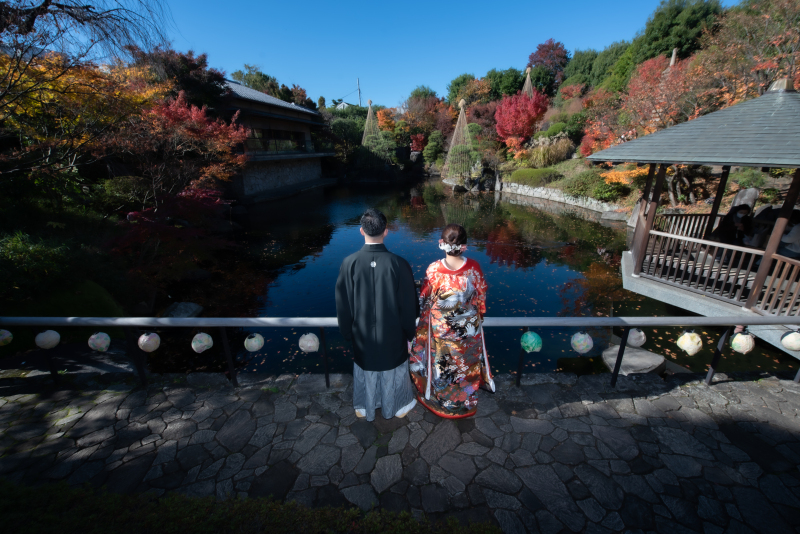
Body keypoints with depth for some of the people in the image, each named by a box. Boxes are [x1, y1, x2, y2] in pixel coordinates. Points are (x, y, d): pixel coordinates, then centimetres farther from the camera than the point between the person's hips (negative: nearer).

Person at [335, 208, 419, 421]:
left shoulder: (349, 264, -19)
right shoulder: (399, 264, -22)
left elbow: (342, 305, -9)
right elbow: (409, 305, -12)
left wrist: (348, 334, 7)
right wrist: (409, 333, 5)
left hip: (362, 336, 1)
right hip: (393, 335, -1)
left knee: (365, 373, 25)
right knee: (393, 373, 24)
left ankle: (365, 408, 49)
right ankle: (396, 407, 48)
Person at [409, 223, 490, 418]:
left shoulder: (433, 270, -27)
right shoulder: (473, 267, -22)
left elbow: (425, 300, -12)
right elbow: (481, 295, -5)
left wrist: (423, 320, 7)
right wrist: (479, 315, 15)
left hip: (440, 329, -2)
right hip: (469, 329, 2)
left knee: (439, 363, 23)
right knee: (466, 363, 28)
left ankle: (434, 395, 49)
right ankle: (466, 400, 53)